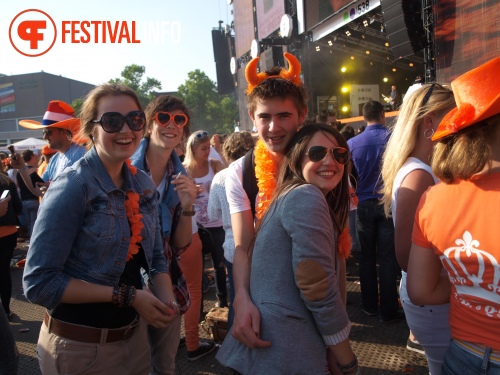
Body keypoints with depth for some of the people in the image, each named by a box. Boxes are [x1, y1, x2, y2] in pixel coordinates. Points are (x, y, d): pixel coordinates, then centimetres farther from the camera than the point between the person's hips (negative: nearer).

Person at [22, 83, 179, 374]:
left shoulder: (144, 184, -1)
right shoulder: (72, 187, -19)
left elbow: (156, 257, 5)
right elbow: (39, 282, -20)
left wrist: (167, 300, -13)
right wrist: (126, 295, -21)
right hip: (80, 345, -5)